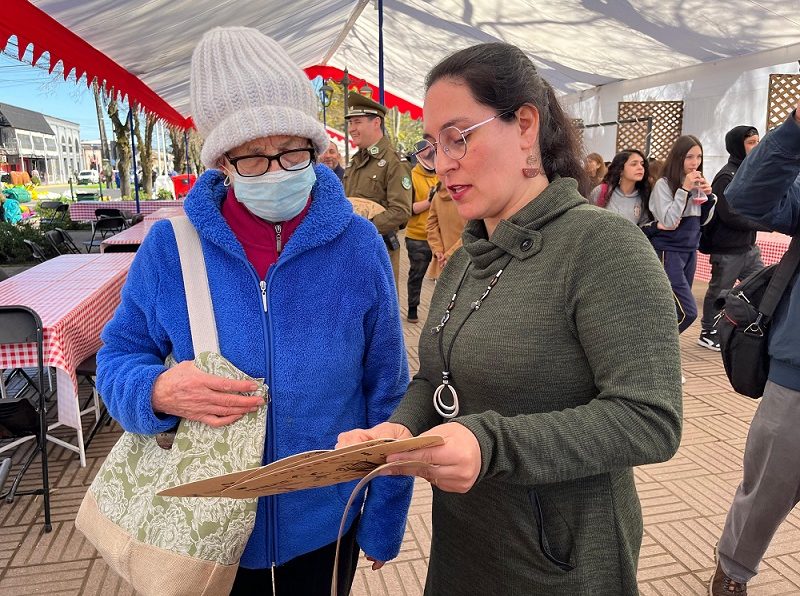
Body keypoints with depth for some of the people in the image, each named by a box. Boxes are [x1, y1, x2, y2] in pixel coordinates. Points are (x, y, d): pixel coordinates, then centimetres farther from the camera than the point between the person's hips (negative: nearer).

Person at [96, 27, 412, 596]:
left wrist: (383, 520, -1)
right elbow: (118, 356, 0)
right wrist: (158, 392, -24)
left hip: (326, 526, 0)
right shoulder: (170, 246, -12)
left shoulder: (358, 244, -13)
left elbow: (386, 393, -7)